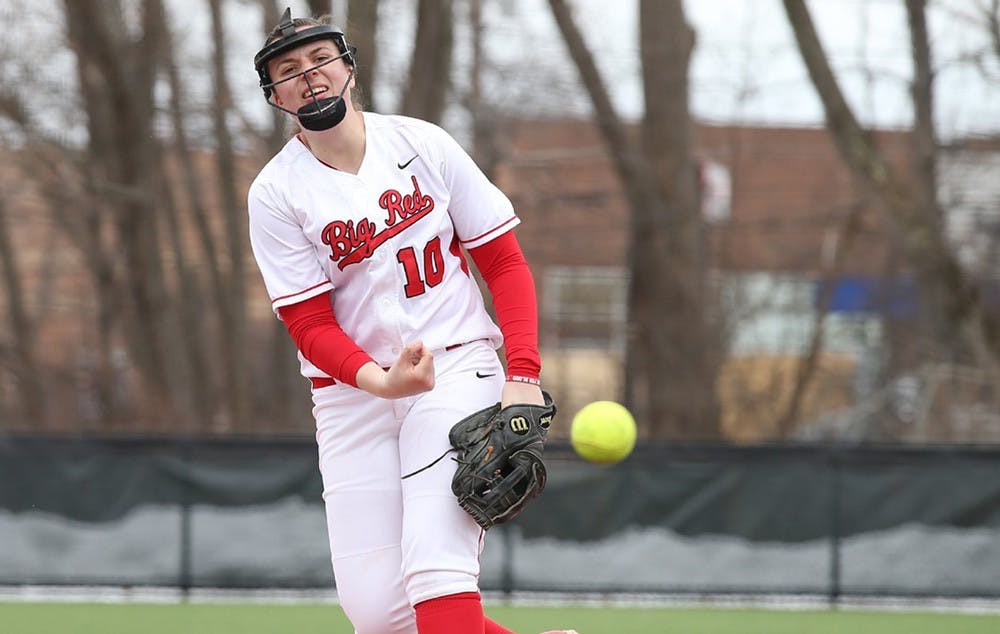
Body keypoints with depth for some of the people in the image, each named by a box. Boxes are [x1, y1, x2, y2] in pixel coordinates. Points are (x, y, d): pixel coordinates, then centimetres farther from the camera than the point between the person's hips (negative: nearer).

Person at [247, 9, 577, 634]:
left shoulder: (423, 144, 0)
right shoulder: (276, 194, -3)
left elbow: (504, 263, 4)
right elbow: (310, 324, -6)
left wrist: (524, 377, -9)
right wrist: (381, 381, -26)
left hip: (458, 369, -1)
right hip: (352, 391, 1)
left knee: (433, 557, -22)